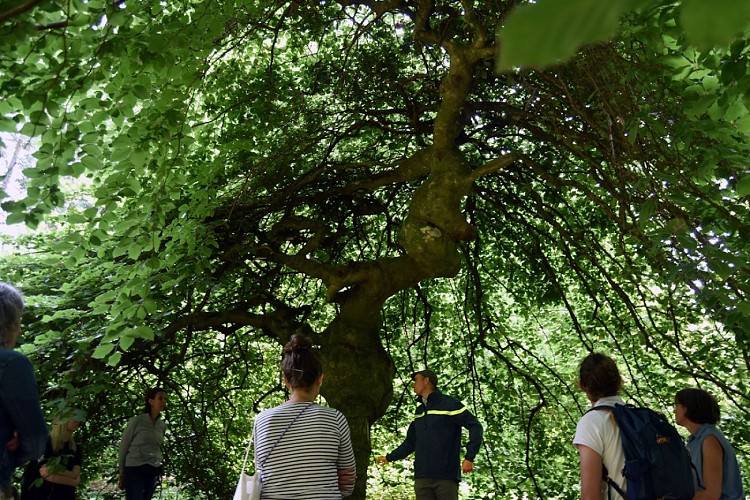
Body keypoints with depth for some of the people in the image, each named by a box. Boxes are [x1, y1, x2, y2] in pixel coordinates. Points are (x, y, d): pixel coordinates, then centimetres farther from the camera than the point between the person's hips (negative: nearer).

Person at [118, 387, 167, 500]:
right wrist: (122, 471, 4)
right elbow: (124, 446, 0)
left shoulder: (162, 425, 8)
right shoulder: (137, 420, -8)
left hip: (154, 471, 5)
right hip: (135, 469, -5)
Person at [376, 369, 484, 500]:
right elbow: (411, 442, 26)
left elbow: (475, 427, -8)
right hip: (422, 477, 6)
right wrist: (390, 457, 26)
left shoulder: (449, 403, -3)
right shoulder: (419, 411, 18)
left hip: (446, 476, -6)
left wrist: (469, 457, -16)